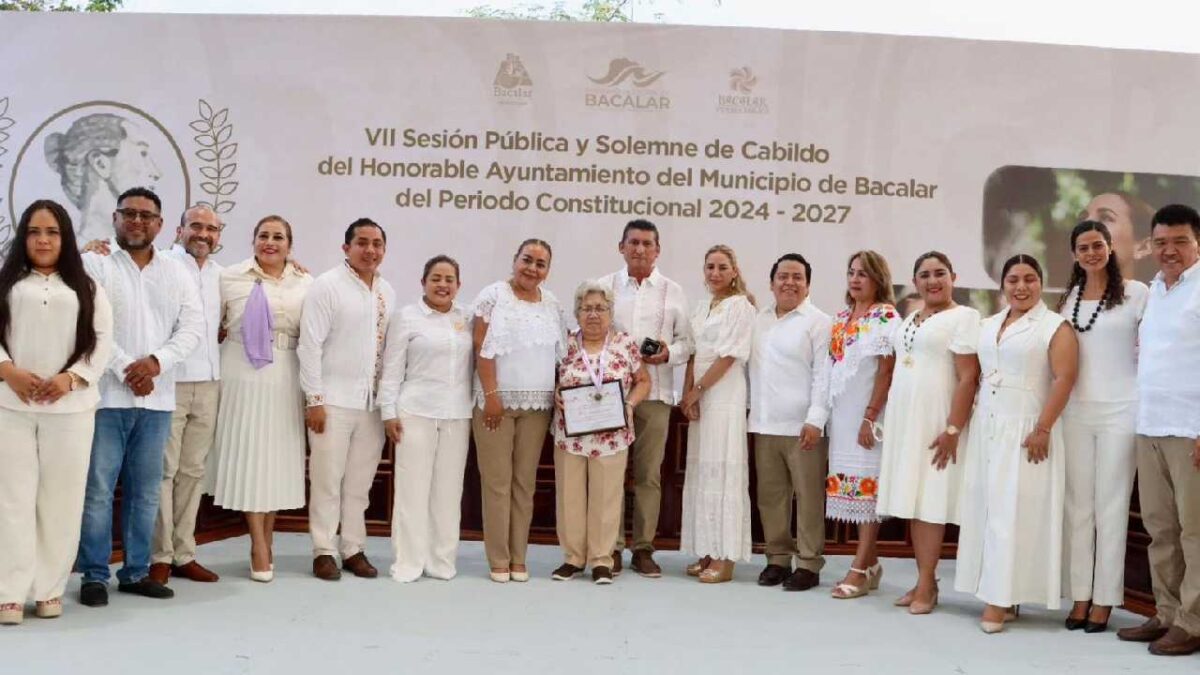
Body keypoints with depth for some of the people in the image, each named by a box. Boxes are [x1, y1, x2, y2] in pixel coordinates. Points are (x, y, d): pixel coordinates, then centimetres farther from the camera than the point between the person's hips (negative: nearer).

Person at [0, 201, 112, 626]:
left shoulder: (86, 288, 12)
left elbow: (102, 341, 5)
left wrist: (70, 378, -9)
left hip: (70, 406, 1)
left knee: (61, 497, 2)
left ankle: (50, 589, 10)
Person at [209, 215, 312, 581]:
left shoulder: (305, 283, 4)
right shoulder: (230, 277, 1)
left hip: (284, 379, 2)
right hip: (242, 377, -1)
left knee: (277, 458, 6)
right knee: (247, 456, -1)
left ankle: (266, 543, 19)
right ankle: (259, 548, 6)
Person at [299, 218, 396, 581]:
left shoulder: (387, 292, 10)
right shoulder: (327, 286, -6)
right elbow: (310, 346, -9)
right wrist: (314, 399, -12)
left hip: (373, 402, 5)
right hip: (333, 400, -5)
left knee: (360, 482, 11)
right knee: (327, 479, 2)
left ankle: (353, 549, 20)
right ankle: (324, 551, 12)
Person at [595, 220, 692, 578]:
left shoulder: (673, 292, 10)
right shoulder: (603, 286, 9)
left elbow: (686, 341, 9)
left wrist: (669, 353, -11)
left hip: (655, 392, 1)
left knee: (649, 473, 4)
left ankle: (643, 548, 12)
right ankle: (612, 547, 8)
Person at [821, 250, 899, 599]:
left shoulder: (886, 317, -7)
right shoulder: (841, 318, 14)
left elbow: (886, 371, -12)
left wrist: (870, 417, -16)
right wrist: (828, 413, 11)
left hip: (868, 413, -7)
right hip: (841, 413, 7)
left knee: (867, 485, -4)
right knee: (850, 484, 8)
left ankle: (860, 569, 0)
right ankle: (870, 562, 18)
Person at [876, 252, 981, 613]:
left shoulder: (963, 317, -6)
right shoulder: (909, 319, 16)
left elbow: (968, 378, -13)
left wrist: (953, 429, -19)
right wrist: (883, 418, 14)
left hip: (935, 420, -7)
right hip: (904, 419, 7)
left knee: (929, 501, -5)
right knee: (912, 500, 7)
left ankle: (926, 586, 2)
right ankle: (924, 580, 15)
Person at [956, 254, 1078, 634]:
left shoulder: (1055, 327, -3)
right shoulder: (988, 326, 15)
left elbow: (1064, 379, -12)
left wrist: (1043, 429, -18)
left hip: (1024, 430, -6)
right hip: (985, 428, 6)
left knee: (1012, 511, -7)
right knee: (985, 508, 5)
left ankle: (1001, 600, -4)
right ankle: (999, 594, 12)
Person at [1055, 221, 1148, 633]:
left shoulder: (1136, 293, -2)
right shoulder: (1068, 298, 12)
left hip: (1120, 412, -4)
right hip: (1076, 411, 4)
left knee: (1111, 505, 2)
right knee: (1078, 504, 6)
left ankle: (1104, 599, 9)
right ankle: (1080, 596, 13)